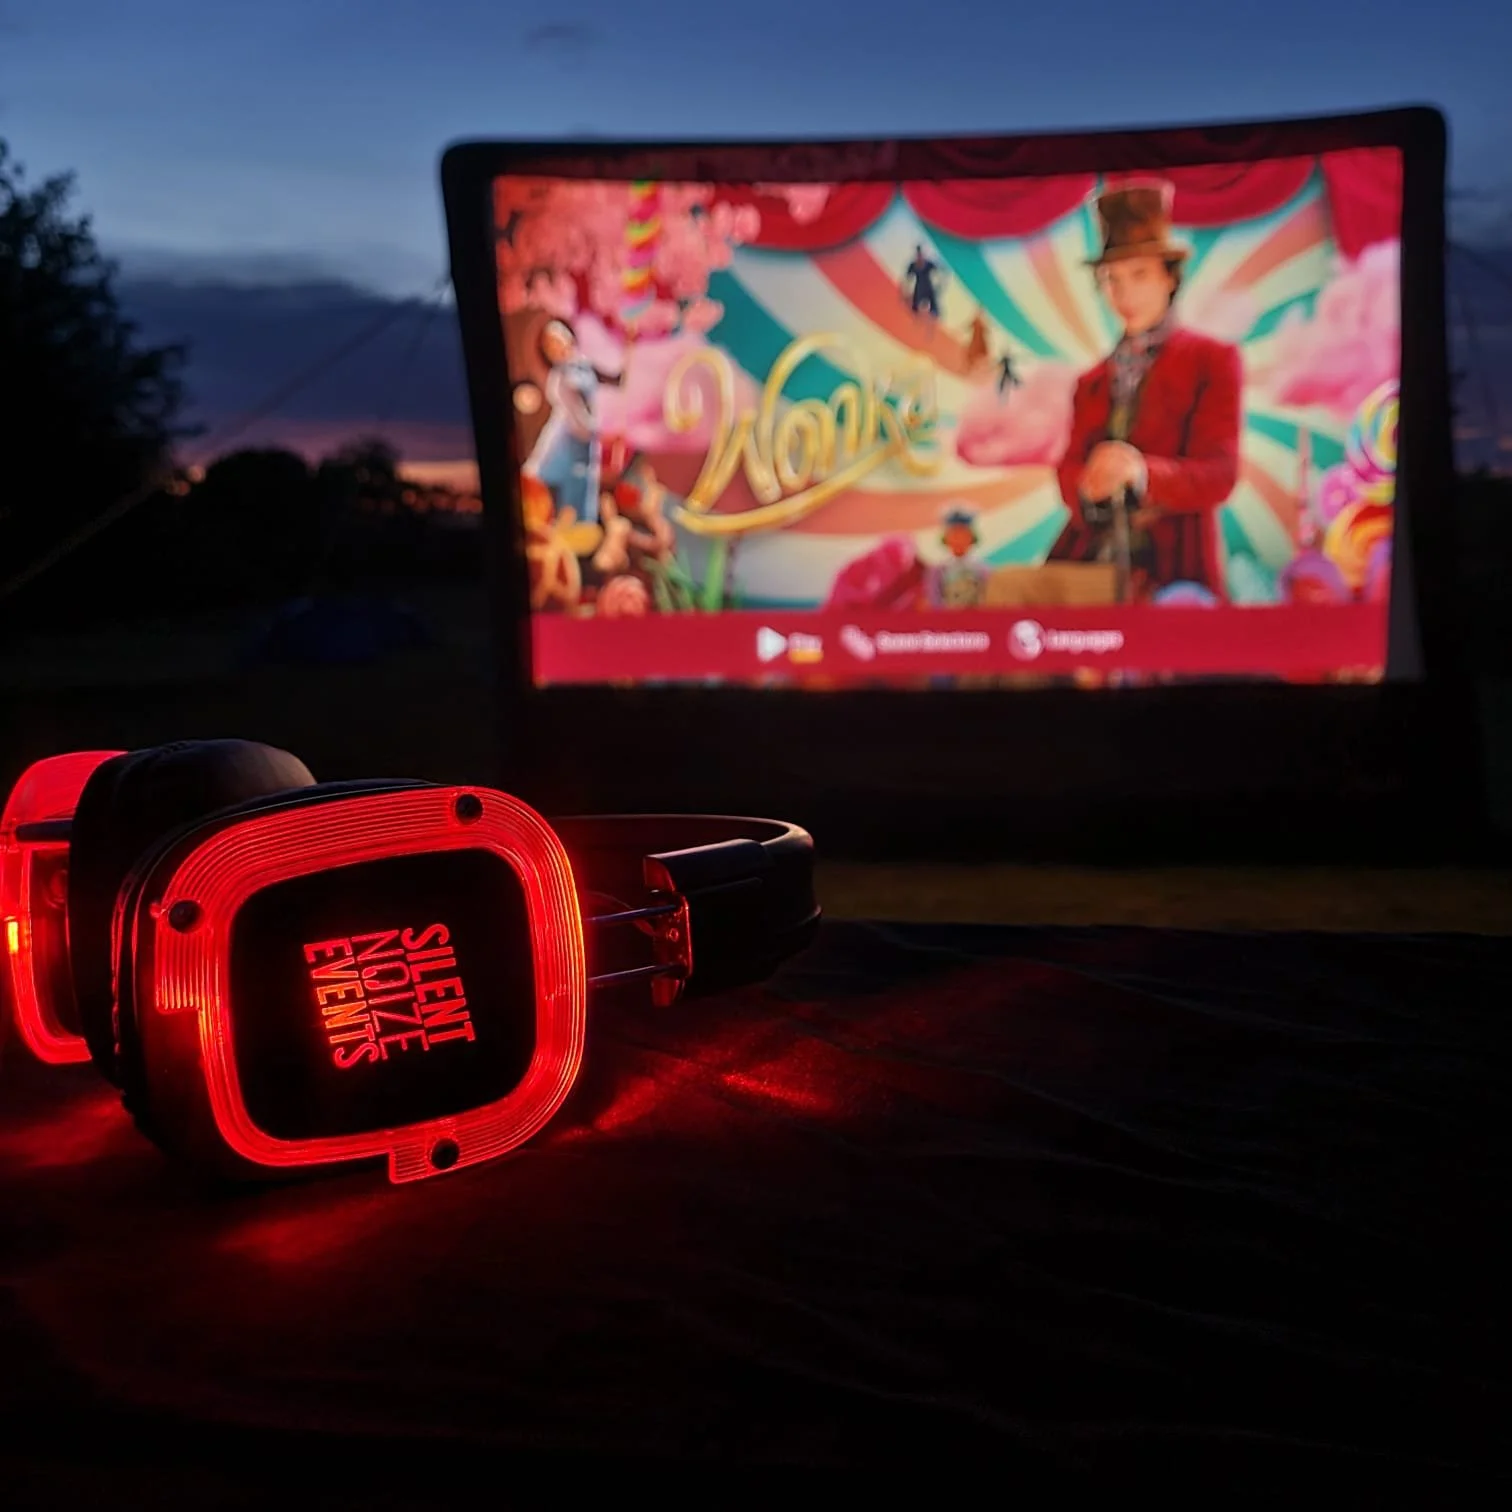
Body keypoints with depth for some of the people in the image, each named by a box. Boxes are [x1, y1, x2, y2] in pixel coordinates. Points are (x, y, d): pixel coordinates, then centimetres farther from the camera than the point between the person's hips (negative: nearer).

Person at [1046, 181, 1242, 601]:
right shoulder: (1091, 382, 22)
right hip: (1085, 562, 4)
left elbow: (1219, 474, -3)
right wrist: (1087, 486, -15)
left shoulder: (1213, 361, 7)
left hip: (1172, 567, -3)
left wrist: (1141, 471, -23)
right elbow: (1070, 467, 11)